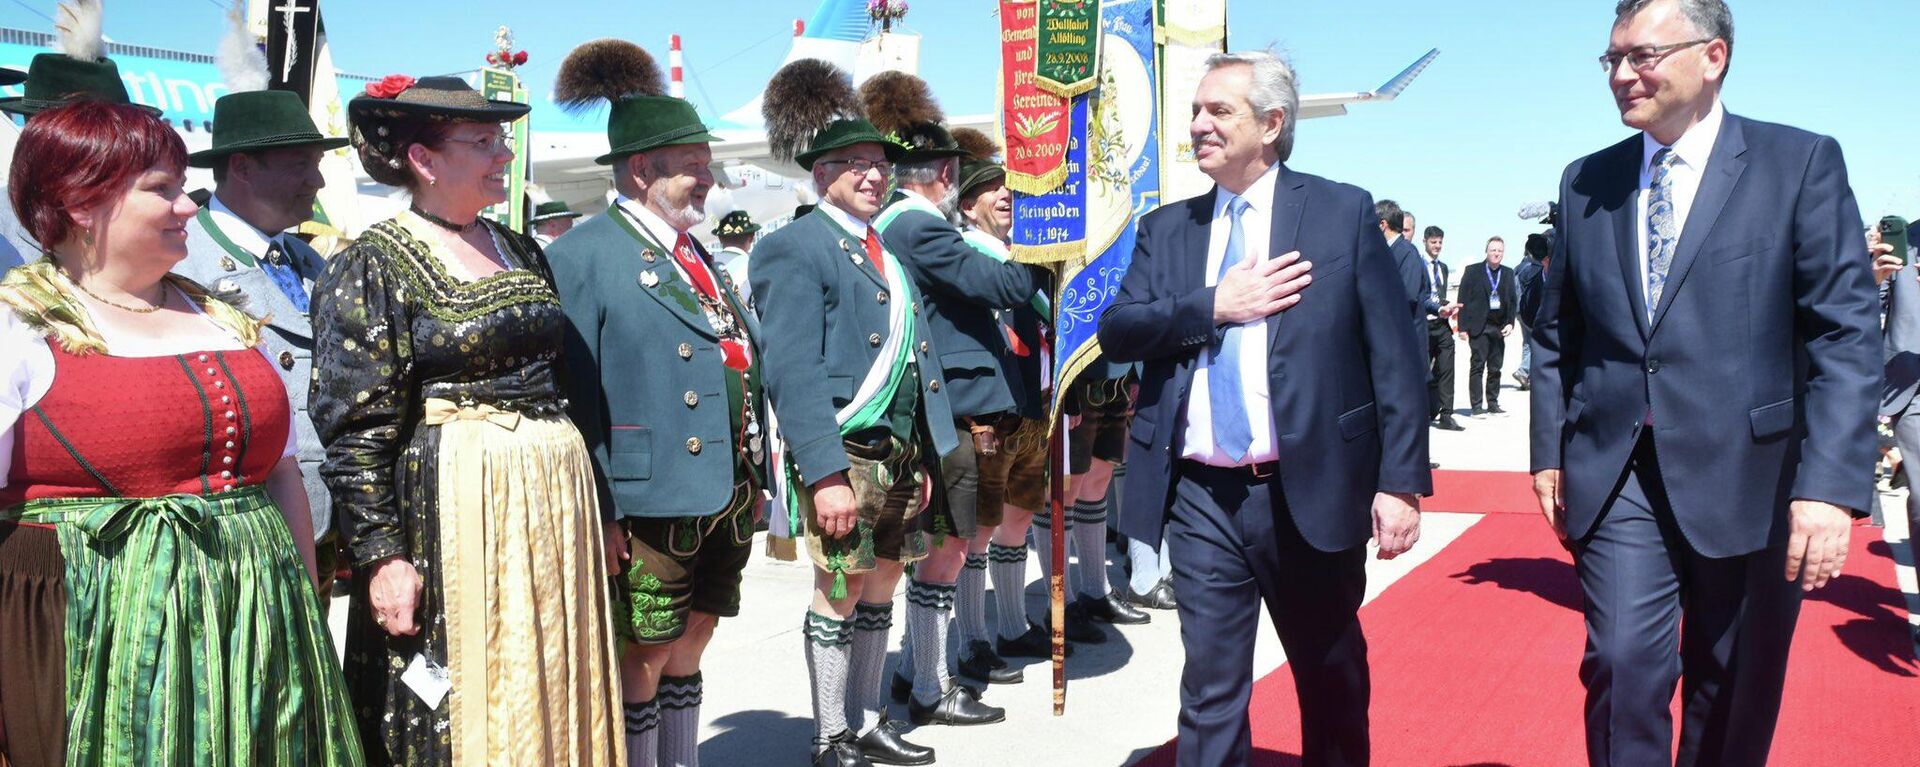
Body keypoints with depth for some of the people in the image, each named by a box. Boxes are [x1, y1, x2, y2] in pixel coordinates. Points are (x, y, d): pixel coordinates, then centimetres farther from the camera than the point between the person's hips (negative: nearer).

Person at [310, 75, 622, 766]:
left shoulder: (522, 252, 13)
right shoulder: (372, 267, -7)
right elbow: (356, 430, -12)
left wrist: (593, 515, 18)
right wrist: (381, 555, -17)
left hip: (555, 508, 6)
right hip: (446, 512, -6)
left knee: (550, 697, 12)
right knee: (453, 711, 2)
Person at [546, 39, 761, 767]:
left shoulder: (697, 256, 16)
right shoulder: (583, 255, -10)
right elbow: (574, 395, -15)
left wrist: (754, 481, 15)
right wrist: (597, 514, -19)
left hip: (725, 496, 8)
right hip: (652, 501, -8)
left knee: (687, 650, 17)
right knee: (642, 660, 4)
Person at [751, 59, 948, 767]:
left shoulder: (890, 251, 16)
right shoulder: (794, 248, -9)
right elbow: (792, 371, -16)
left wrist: (925, 459, 14)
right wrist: (825, 475, -22)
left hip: (901, 454, 8)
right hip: (844, 454, -7)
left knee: (880, 592, 15)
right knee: (840, 598, 2)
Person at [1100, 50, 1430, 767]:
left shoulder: (1344, 212, 0)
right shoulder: (1167, 228, 10)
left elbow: (1395, 356, -4)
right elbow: (1115, 331, -1)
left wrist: (1401, 482, -10)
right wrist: (1214, 306, -14)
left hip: (1311, 492, -2)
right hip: (1201, 499, 2)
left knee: (1333, 683, 14)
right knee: (1210, 693, 6)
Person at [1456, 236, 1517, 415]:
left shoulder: (1508, 273, 12)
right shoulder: (1472, 271, 0)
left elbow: (1512, 300, 14)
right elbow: (1463, 300, -2)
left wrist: (1510, 323, 0)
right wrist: (1463, 327, -9)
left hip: (1499, 327, 4)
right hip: (1478, 326, -4)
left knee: (1495, 367, 7)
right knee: (1477, 366, -5)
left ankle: (1493, 403, 16)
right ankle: (1477, 405, -2)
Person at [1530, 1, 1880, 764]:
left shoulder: (1802, 162, -2)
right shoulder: (1586, 181, 9)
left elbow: (1846, 335, -8)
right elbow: (1556, 334, 13)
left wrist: (1831, 485, -16)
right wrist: (1549, 451, 7)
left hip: (1748, 474, -1)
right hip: (1616, 474, 2)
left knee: (1733, 695, 11)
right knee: (1624, 666, -9)